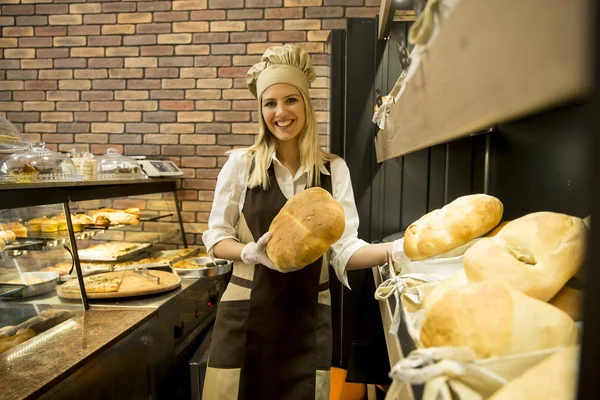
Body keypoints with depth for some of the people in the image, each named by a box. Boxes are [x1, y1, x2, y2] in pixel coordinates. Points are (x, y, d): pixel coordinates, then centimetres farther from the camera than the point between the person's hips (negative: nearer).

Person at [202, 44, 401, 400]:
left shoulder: (334, 169, -2)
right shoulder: (241, 163, -5)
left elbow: (345, 248, -6)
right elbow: (216, 239, 0)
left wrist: (397, 248, -23)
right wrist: (253, 252, -20)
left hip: (309, 317, 1)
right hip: (247, 314, 0)